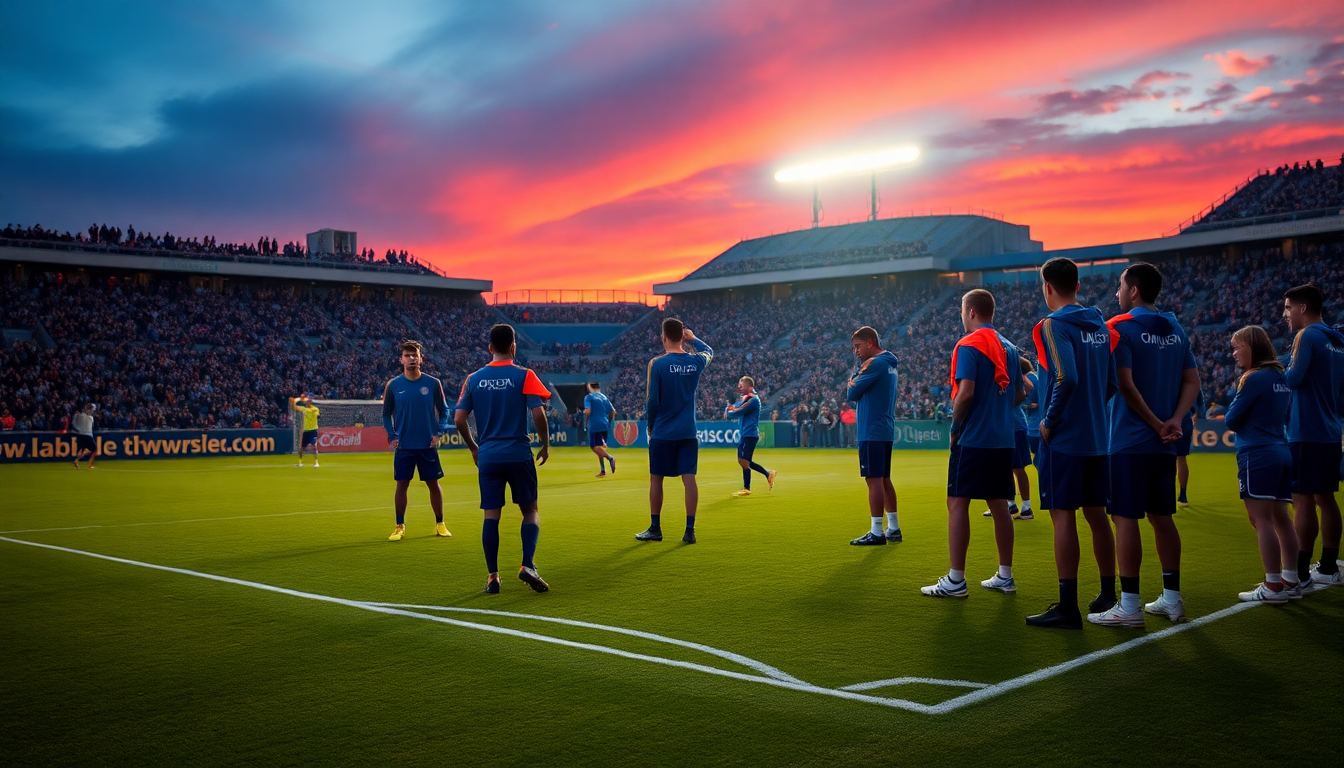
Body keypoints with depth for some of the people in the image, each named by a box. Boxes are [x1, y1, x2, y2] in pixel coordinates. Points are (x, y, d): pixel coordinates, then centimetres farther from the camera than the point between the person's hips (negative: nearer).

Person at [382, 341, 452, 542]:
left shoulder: (433, 383, -1)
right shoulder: (393, 386, 0)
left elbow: (443, 410, 6)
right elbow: (386, 414, 8)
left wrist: (439, 433, -7)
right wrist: (392, 437, -4)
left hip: (427, 444, 0)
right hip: (403, 446, 0)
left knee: (433, 484, 6)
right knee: (402, 484, 1)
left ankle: (440, 524, 20)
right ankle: (400, 527, 12)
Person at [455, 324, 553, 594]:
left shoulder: (474, 379, 5)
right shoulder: (524, 376, -4)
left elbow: (459, 419, 3)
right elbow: (538, 414, -12)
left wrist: (473, 447, 17)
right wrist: (546, 444, 3)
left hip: (487, 457, 2)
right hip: (519, 455, -2)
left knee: (491, 515, 6)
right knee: (530, 510, 11)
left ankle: (493, 577, 6)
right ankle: (527, 566, -5)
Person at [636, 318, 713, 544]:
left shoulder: (657, 363, -11)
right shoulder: (696, 361, 0)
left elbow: (653, 400, -9)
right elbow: (709, 352, 26)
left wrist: (650, 425, 5)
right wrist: (693, 338, 31)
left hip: (663, 432, -3)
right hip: (688, 432, 3)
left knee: (656, 479, 8)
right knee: (689, 479, 2)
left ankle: (655, 529, 15)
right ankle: (690, 530, 2)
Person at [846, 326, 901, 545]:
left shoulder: (874, 364, -13)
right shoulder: (889, 363, 16)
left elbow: (852, 394, -12)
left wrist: (852, 383, 6)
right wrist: (855, 383, -4)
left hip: (872, 432, -10)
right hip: (886, 430, 10)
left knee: (874, 479, -7)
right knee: (884, 479, 15)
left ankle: (876, 533, -6)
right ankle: (893, 529, 20)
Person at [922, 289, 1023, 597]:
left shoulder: (968, 345, -11)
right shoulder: (1009, 348, 13)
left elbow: (965, 392, -19)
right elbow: (1020, 394, 17)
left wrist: (955, 427, -7)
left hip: (973, 438, -8)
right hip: (1003, 439, 8)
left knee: (958, 503, -4)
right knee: (999, 504, 12)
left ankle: (955, 580, -4)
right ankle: (1005, 576, 17)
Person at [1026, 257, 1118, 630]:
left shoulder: (1054, 324, -12)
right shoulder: (1099, 325, 11)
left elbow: (1066, 377, -24)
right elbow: (1112, 381, 13)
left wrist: (1049, 421, -14)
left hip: (1063, 437, -7)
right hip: (1097, 436, 7)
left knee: (1063, 516, -4)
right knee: (1096, 514, 15)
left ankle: (1067, 607, -1)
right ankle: (1108, 596, 23)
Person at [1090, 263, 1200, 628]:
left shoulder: (1119, 328, -10)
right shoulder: (1175, 329, 12)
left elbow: (1125, 385, -17)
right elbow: (1192, 382, 8)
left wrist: (1155, 424, -10)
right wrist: (1174, 421, -3)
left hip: (1129, 443, -7)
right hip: (1164, 446, 7)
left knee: (1125, 518, -4)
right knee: (1161, 516, 14)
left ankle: (1130, 605, -3)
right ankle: (1172, 598, 20)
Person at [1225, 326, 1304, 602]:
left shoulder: (1255, 378, -12)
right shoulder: (1282, 377, 14)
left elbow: (1231, 419, -8)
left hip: (1258, 455, -9)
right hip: (1282, 452, 9)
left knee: (1262, 520, -7)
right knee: (1281, 519, 11)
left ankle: (1273, 586, -8)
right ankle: (1291, 582, 14)